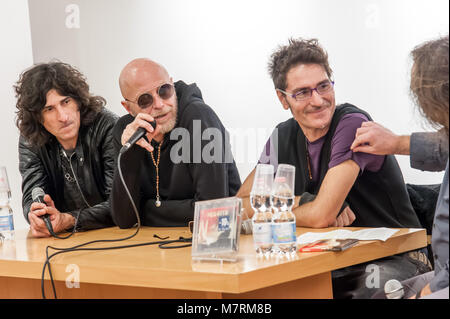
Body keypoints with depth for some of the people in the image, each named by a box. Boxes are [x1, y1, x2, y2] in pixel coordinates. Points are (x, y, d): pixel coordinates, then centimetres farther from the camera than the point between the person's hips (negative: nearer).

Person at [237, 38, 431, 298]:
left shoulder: (353, 124, -16)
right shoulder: (284, 136, 5)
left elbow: (321, 216, -22)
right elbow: (240, 204, 3)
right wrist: (305, 203, -11)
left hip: (393, 259, -4)